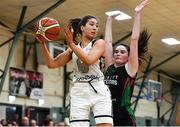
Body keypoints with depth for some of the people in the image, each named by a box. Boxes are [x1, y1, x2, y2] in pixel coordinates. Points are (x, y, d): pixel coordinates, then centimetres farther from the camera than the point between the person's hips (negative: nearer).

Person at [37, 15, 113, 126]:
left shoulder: (99, 43, 5)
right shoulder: (73, 49, 16)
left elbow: (88, 60, -14)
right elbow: (51, 63, 11)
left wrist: (71, 43, -10)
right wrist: (42, 43, 1)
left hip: (98, 91, -2)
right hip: (79, 92, 3)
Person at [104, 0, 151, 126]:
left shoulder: (130, 68, 1)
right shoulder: (109, 68, 13)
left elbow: (134, 40, -3)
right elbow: (108, 42, 18)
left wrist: (137, 14, -2)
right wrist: (109, 20, 23)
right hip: (108, 116, 5)